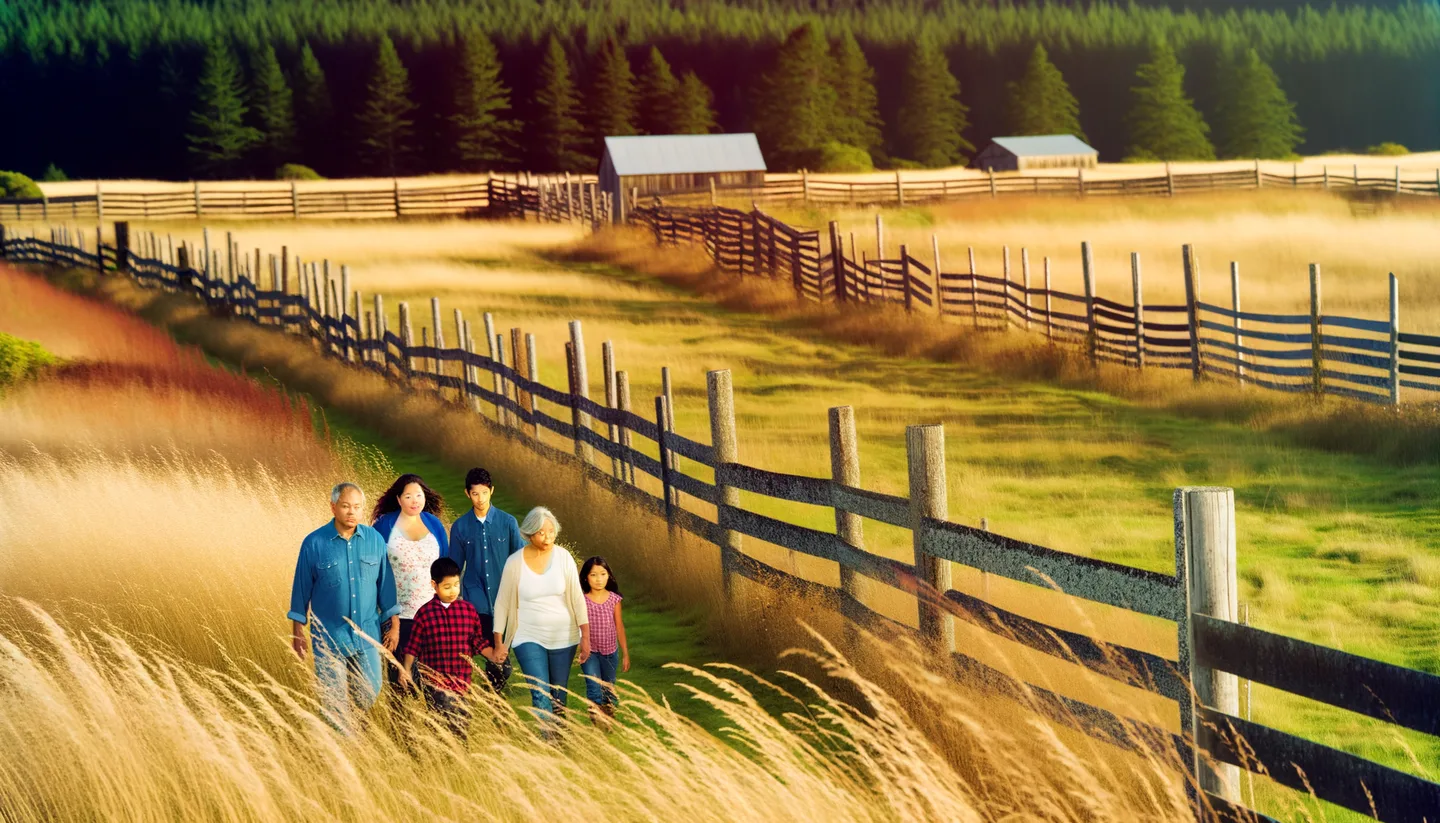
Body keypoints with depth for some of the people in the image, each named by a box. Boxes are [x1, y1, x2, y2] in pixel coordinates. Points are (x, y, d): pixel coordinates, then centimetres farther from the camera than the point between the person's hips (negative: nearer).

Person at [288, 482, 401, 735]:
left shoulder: (374, 539, 0)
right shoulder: (314, 543, -7)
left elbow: (385, 583, 7)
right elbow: (301, 589, 0)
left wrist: (394, 624, 6)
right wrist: (298, 631, 1)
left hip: (367, 636, 2)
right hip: (329, 637, -2)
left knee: (369, 694, 8)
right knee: (334, 701, 1)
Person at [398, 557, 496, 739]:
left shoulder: (468, 611, 6)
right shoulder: (425, 613, 1)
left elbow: (479, 641, 9)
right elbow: (413, 645, 8)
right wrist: (406, 670, 5)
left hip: (461, 682, 2)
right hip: (434, 682, -2)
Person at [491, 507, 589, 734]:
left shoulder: (563, 557, -5)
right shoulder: (515, 562, -8)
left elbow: (577, 598, -2)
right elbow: (502, 603, 0)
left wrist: (585, 637, -4)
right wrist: (499, 643, 1)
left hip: (563, 638, 2)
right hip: (529, 638, -2)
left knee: (558, 696, 10)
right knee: (540, 694, -14)